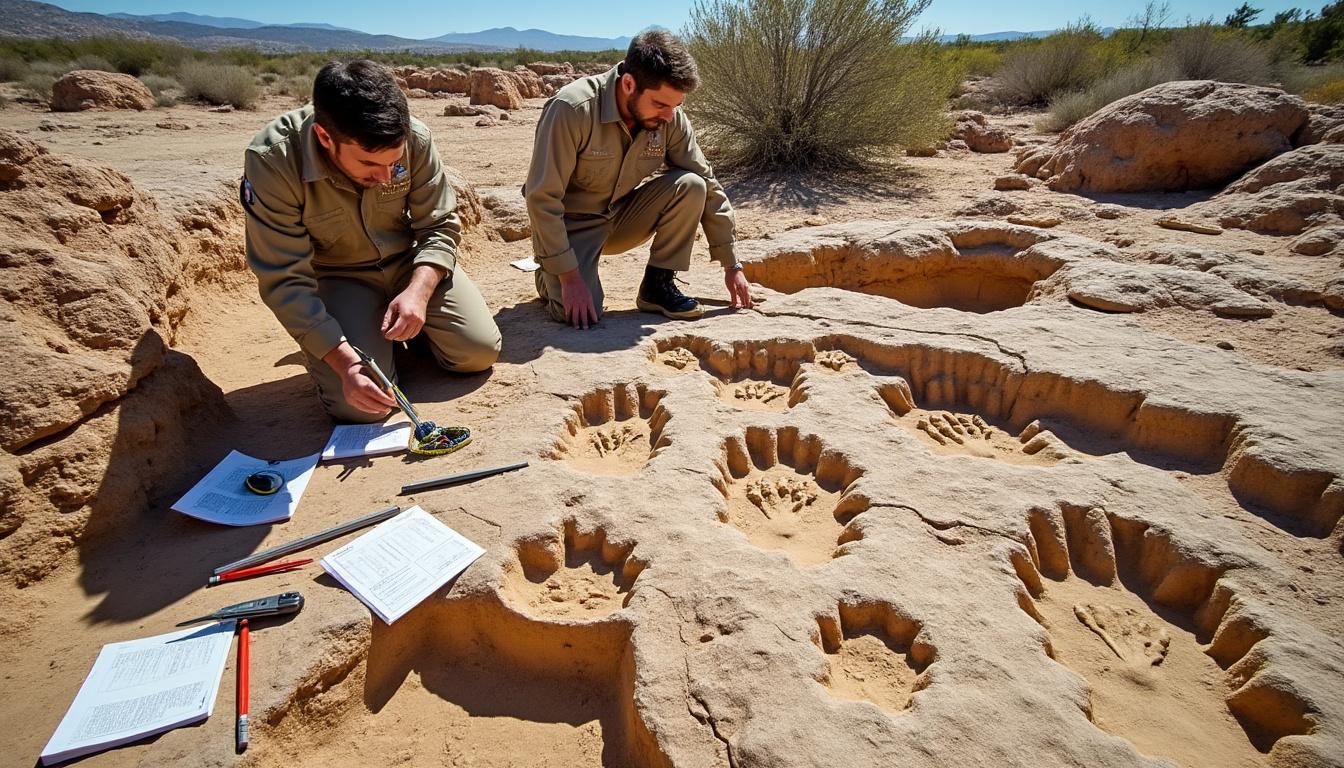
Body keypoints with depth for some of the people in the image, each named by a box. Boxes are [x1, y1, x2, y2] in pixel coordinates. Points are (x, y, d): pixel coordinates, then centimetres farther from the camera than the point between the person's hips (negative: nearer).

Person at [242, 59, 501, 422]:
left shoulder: (414, 138, -20)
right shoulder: (272, 160, -27)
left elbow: (440, 226, -9)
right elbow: (285, 281, -23)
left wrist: (418, 291, -28)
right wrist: (345, 363, -34)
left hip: (410, 260, 3)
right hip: (335, 275, -2)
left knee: (479, 351, -10)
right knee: (360, 404, -20)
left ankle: (400, 326, 18)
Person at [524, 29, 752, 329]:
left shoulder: (670, 118, -12)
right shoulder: (571, 109, -27)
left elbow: (708, 186, -6)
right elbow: (542, 198, -26)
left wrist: (731, 265, -4)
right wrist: (569, 277, -28)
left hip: (621, 215, 4)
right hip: (571, 223, -4)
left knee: (690, 186, -19)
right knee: (579, 314, -26)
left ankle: (658, 284, -6)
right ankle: (550, 275, 10)